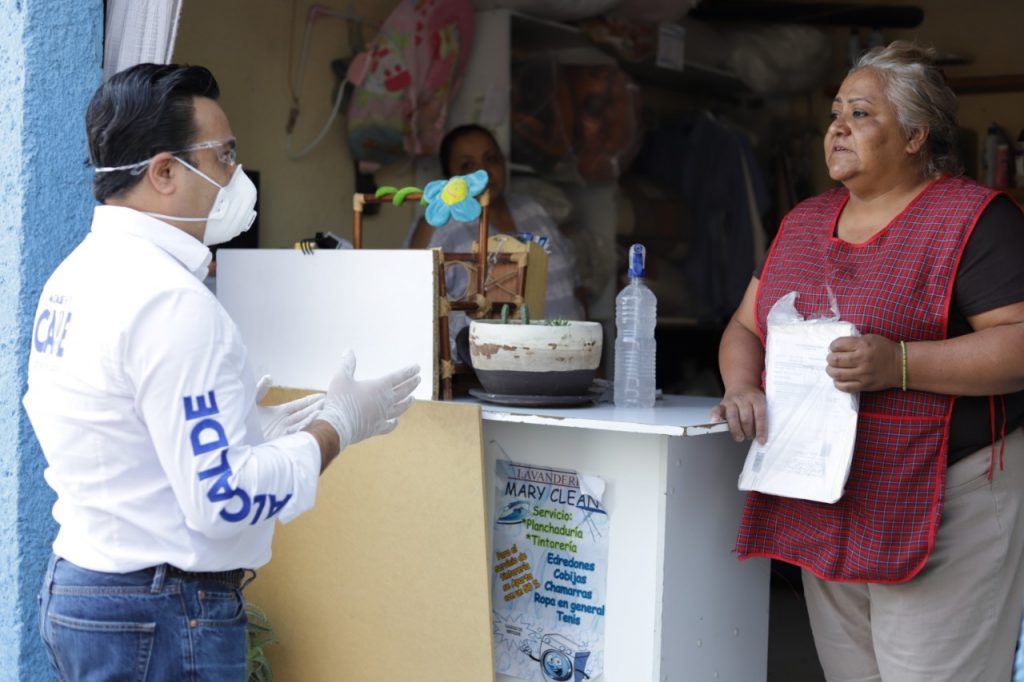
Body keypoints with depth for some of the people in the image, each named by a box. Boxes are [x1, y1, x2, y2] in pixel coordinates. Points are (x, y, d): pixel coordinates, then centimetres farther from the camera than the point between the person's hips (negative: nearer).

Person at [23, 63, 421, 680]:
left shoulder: (75, 276, 8)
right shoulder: (170, 301, -23)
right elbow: (224, 500, -25)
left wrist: (249, 428, 12)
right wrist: (338, 427, -12)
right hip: (160, 625, -10)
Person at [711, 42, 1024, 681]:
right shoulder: (803, 222, 15)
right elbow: (745, 327, 17)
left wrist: (898, 364, -26)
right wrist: (744, 387, -4)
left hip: (939, 507, -6)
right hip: (824, 515, 7)